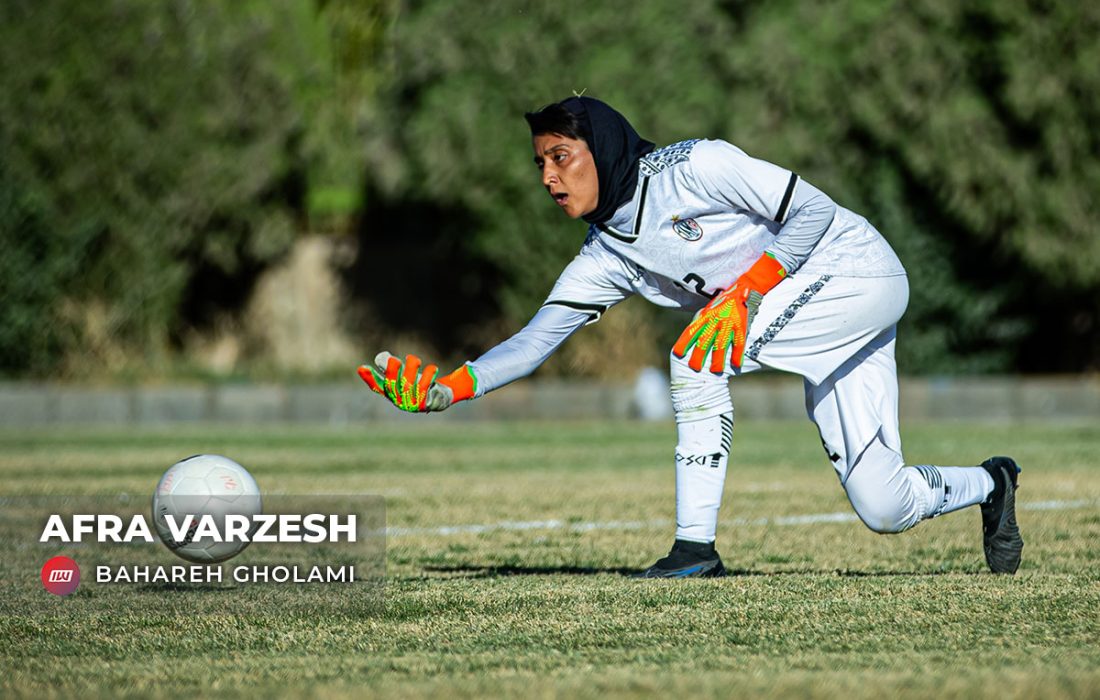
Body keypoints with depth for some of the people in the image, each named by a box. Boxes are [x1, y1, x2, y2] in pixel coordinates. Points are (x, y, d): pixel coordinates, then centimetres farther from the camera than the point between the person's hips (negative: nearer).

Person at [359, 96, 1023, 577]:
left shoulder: (694, 167, -18)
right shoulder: (606, 257, 4)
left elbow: (812, 210, -16)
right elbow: (535, 340, -1)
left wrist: (745, 293, -22)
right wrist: (447, 387, -14)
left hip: (857, 266, -7)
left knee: (697, 358, -23)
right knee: (884, 508, 0)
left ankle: (696, 546, -17)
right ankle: (989, 484, 31)